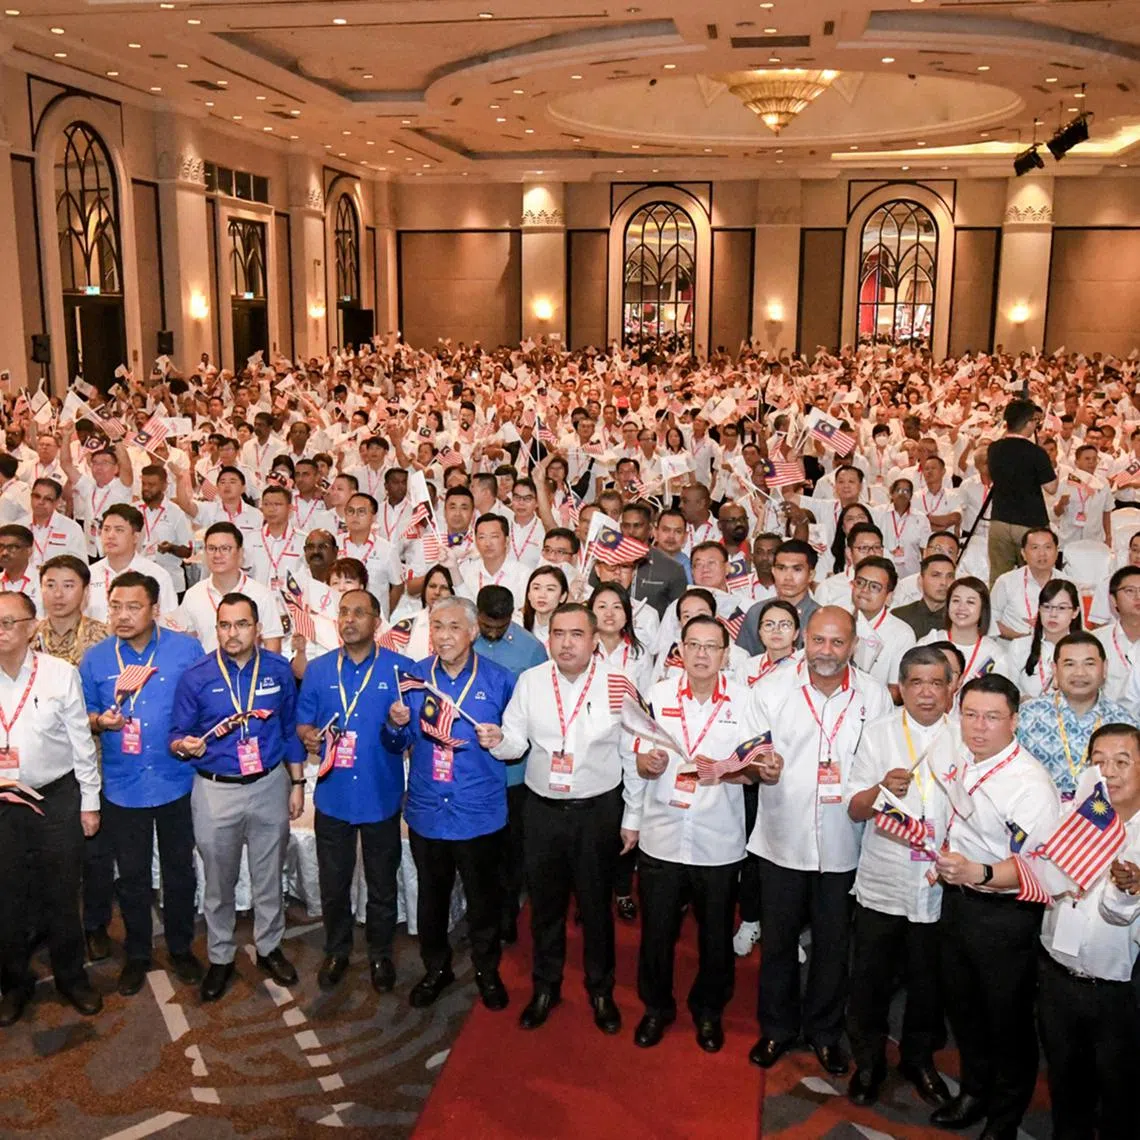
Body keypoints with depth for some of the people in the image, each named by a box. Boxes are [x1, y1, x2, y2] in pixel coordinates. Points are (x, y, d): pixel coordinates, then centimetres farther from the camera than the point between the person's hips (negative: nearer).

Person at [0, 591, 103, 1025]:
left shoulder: (61, 674, -7)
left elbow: (82, 742, -2)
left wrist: (89, 802, 1)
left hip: (57, 799, -1)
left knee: (61, 896, 11)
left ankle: (71, 977, 30)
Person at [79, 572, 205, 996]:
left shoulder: (187, 650, -6)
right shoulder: (95, 658, 0)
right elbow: (83, 714, 8)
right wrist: (100, 722, -14)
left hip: (176, 782, -1)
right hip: (123, 787, 1)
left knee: (180, 871, 13)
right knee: (132, 876, 13)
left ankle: (181, 948, 32)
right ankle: (136, 954, 31)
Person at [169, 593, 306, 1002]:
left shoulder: (278, 670, -4)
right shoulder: (196, 677, -9)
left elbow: (291, 730, 5)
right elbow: (176, 738, -3)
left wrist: (297, 783, 6)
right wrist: (185, 746, -26)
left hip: (269, 785, 1)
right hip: (215, 791, -1)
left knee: (269, 876, 15)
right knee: (219, 881, 13)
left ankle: (269, 948, 34)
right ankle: (220, 957, 30)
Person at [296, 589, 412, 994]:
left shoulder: (399, 668, -6)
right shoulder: (318, 669, 3)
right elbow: (302, 722, 6)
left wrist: (402, 726, -29)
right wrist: (308, 736, -16)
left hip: (381, 795, -2)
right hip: (332, 794, 2)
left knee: (382, 884, 13)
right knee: (333, 883, 15)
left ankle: (380, 954, 33)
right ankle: (336, 951, 36)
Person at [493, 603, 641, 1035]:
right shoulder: (530, 681, -2)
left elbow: (633, 755, -3)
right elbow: (516, 743, 2)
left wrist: (632, 817, -1)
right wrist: (497, 741, -22)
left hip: (598, 811, -2)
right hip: (543, 810, 2)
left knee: (597, 905, 12)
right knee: (545, 903, 15)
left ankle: (601, 990, 32)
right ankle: (545, 987, 35)